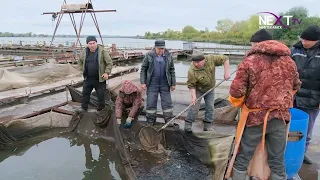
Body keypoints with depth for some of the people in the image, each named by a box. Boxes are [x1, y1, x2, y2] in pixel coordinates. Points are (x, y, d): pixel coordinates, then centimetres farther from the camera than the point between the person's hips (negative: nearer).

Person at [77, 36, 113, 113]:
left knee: (101, 95, 4)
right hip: (88, 78, 4)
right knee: (85, 93, 12)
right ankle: (84, 107, 27)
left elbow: (109, 63, -7)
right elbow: (80, 61, 21)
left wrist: (107, 72, -15)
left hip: (100, 78, -4)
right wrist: (83, 70, 12)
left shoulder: (102, 51, -11)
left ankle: (101, 109, 20)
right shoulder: (85, 52, 3)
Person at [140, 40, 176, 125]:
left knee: (167, 103, 6)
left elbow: (172, 70, 6)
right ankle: (150, 123, 20)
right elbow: (143, 69, -2)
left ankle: (169, 121, 19)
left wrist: (173, 83, 5)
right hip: (152, 84, -1)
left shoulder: (168, 56, 0)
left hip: (165, 84, 1)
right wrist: (143, 82, -7)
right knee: (151, 103, 5)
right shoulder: (149, 56, -5)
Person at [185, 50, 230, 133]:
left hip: (210, 89, 4)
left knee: (210, 107, 4)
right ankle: (188, 124, 6)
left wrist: (226, 72, -21)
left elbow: (225, 59, -14)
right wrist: (193, 96, -33)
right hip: (198, 90, -4)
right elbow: (191, 85, -23)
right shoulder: (192, 71, -32)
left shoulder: (211, 59, -25)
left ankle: (207, 126, 15)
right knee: (195, 107, -7)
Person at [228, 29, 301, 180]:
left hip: (255, 116, -4)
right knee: (278, 161, 17)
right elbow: (296, 86, 19)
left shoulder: (249, 61, -10)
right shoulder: (289, 61, 7)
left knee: (242, 158, 12)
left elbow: (236, 90, -14)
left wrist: (239, 103, 6)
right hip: (280, 117, 4)